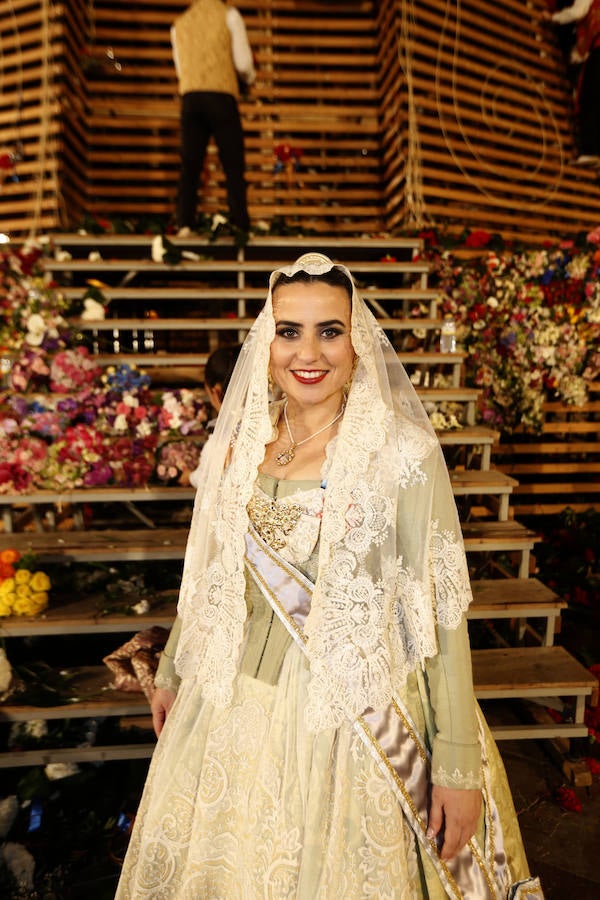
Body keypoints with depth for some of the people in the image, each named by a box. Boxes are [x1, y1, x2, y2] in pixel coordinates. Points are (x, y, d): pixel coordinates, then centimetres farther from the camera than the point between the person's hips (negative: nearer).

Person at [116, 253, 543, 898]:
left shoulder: (401, 450, -16)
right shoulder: (237, 445, -2)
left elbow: (442, 611, -14)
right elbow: (211, 576, 9)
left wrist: (459, 765, -12)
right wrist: (173, 671, 18)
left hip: (354, 716, -4)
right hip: (237, 702, 4)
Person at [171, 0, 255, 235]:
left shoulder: (179, 23, 19)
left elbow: (180, 68, 22)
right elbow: (243, 63, 1)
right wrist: (250, 77, 21)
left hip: (190, 97, 4)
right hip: (221, 96, -3)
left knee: (190, 164, 3)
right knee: (233, 165, -2)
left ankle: (184, 225, -7)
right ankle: (240, 227, -8)